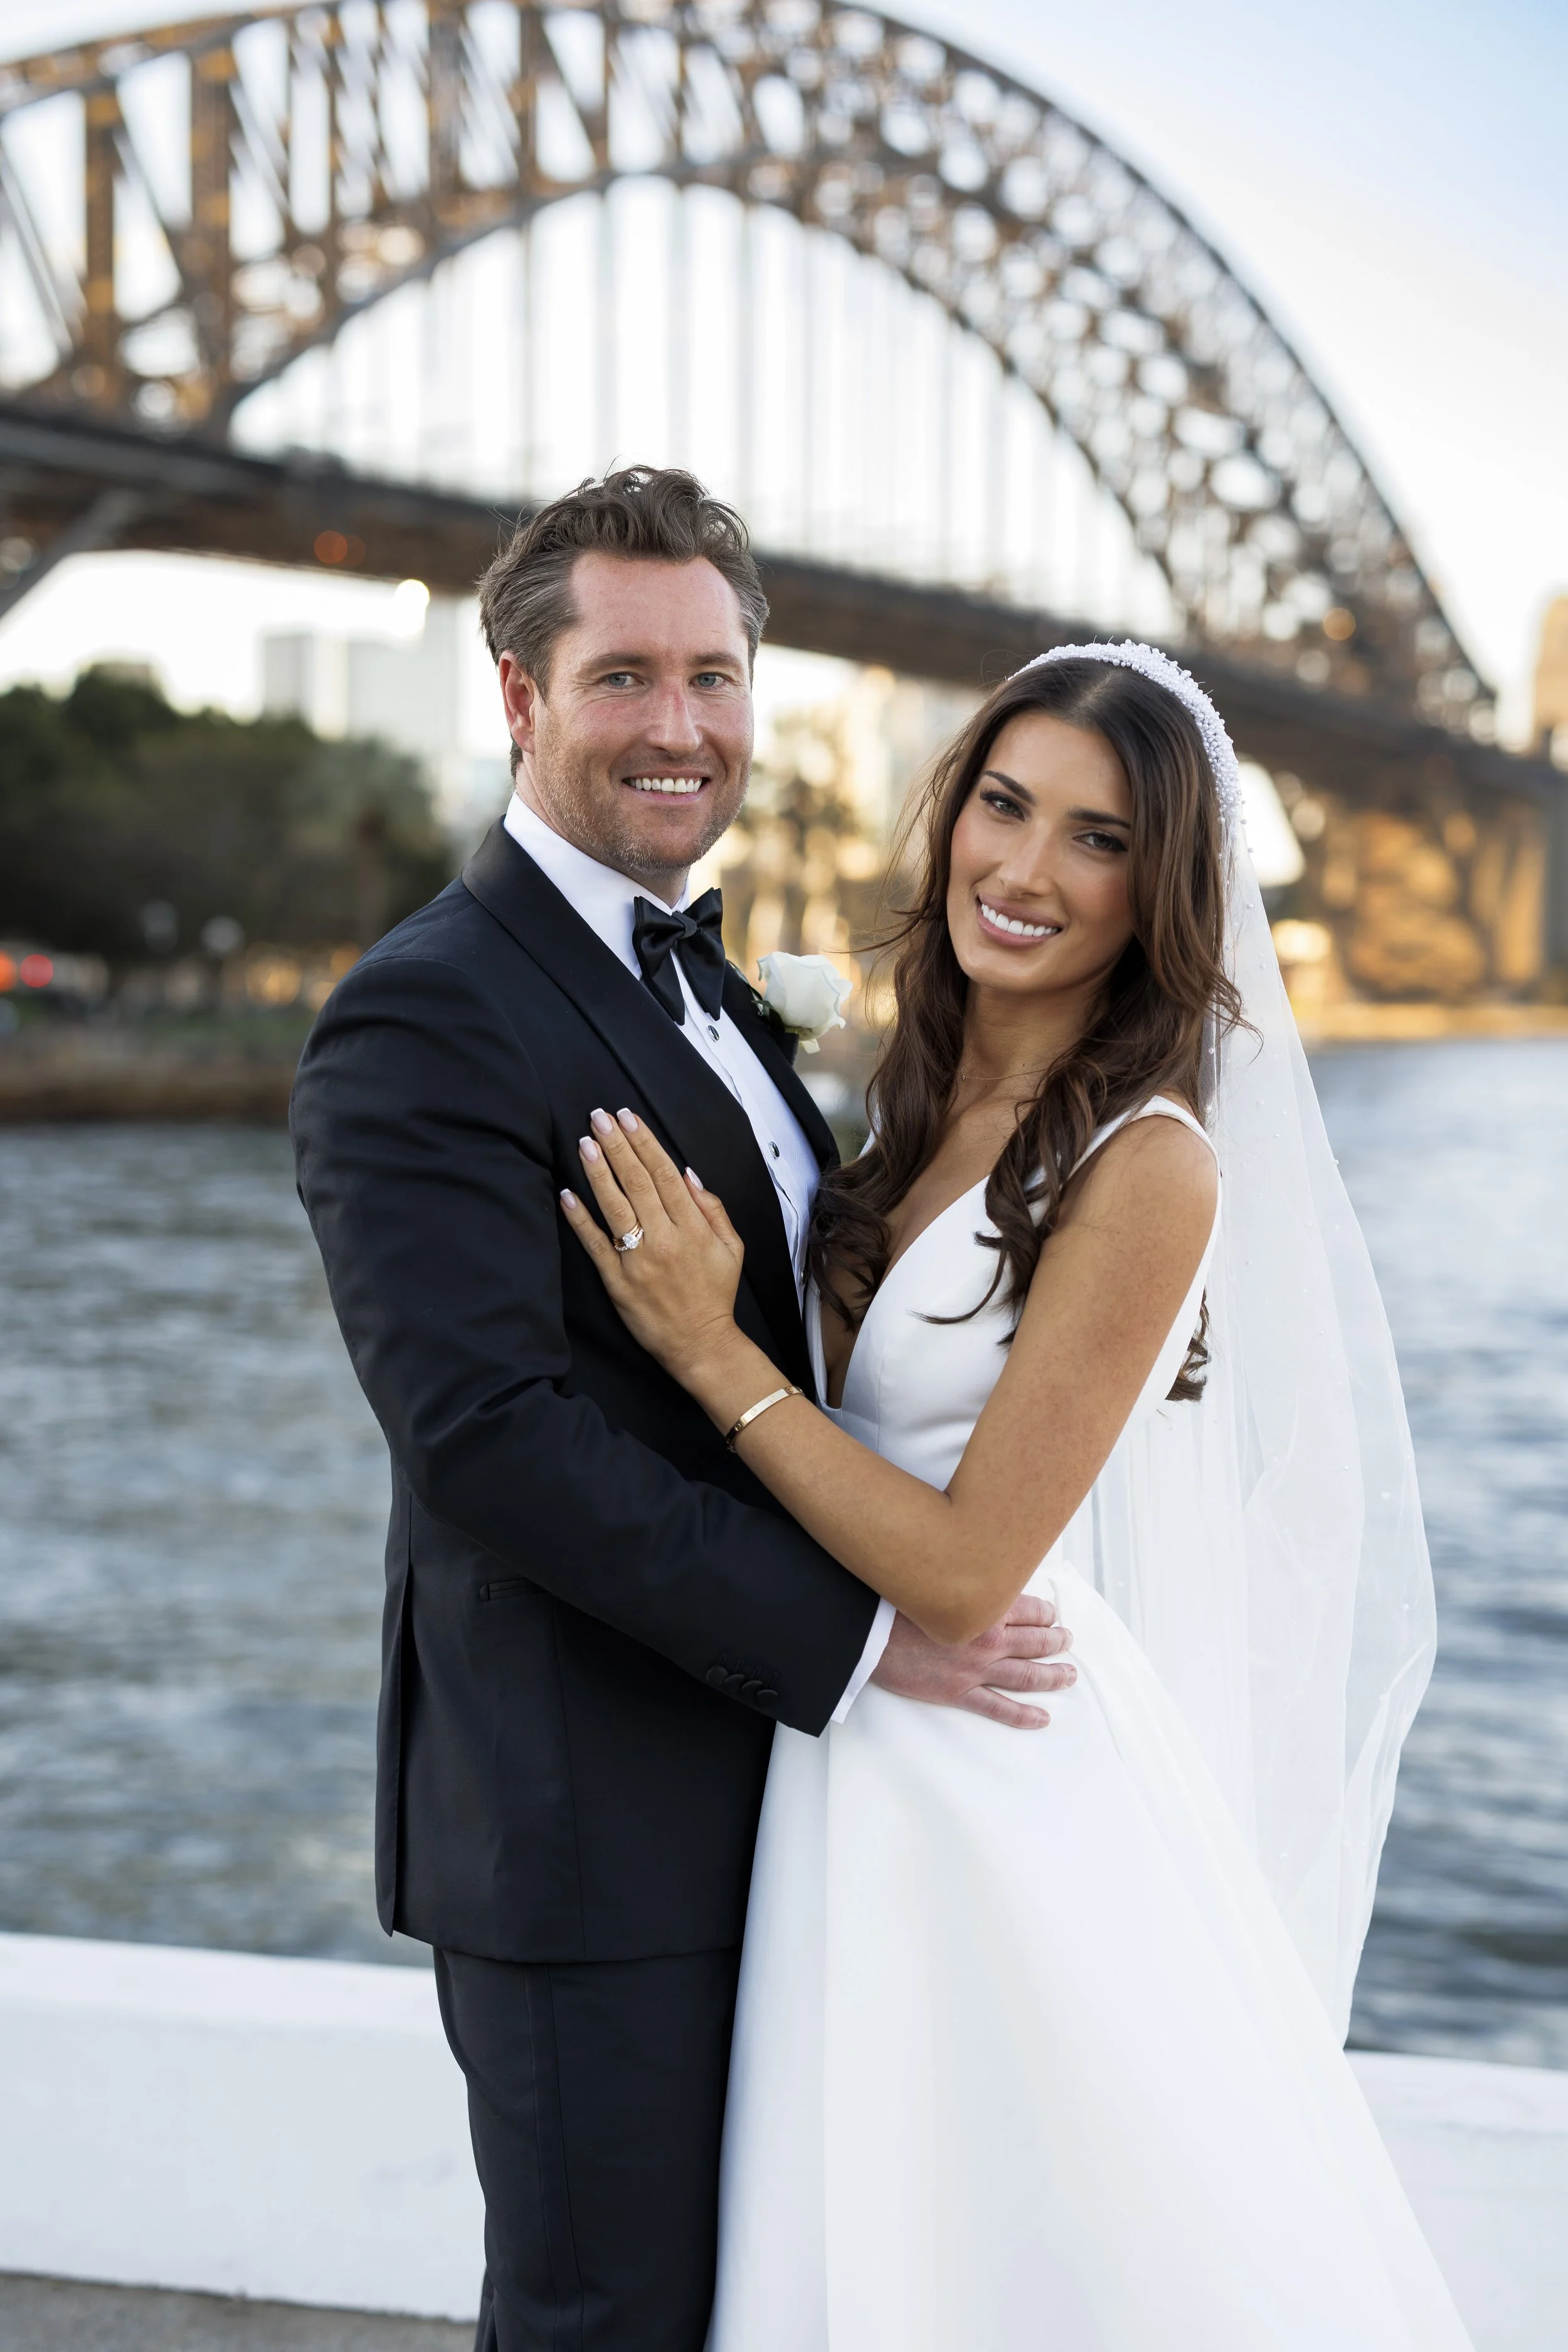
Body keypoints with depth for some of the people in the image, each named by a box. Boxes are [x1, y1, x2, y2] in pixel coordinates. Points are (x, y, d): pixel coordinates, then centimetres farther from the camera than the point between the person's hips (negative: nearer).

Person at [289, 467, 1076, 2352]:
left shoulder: (695, 976, 13)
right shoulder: (425, 1021, -17)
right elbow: (485, 1430, -26)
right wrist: (855, 1634, -23)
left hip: (758, 1773, 9)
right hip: (585, 1833, -9)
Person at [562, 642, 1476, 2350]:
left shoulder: (1149, 1166, -19)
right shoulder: (930, 1104, 5)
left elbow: (964, 1570, -20)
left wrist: (710, 1348, -18)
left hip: (1020, 1792, -8)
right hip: (867, 1775, 8)